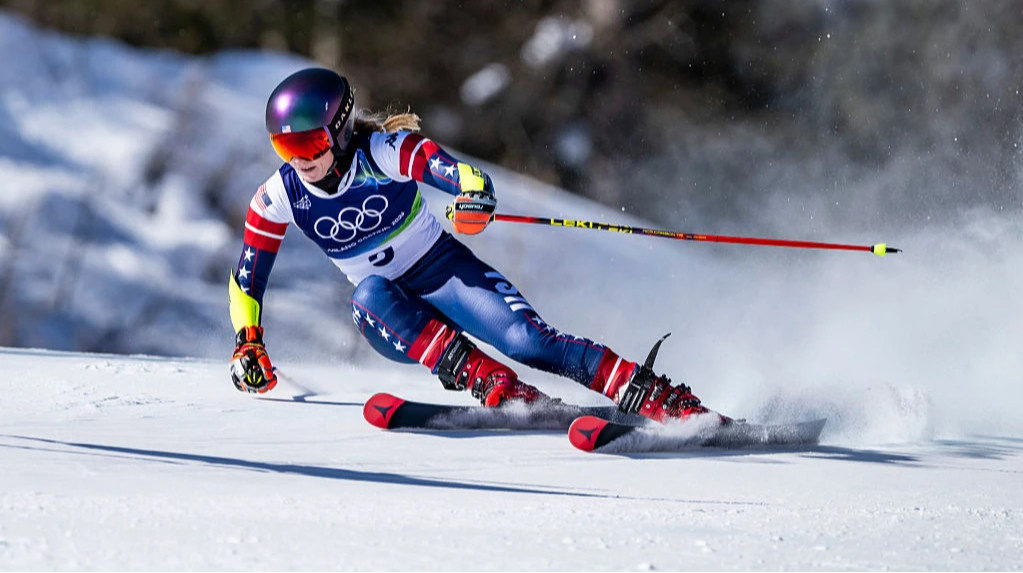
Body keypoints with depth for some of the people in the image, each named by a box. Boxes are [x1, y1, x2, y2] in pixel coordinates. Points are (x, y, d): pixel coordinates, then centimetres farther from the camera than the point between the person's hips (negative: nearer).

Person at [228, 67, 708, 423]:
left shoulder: (385, 153, -18)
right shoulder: (278, 198, -8)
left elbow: (464, 174, -31)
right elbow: (246, 279, 6)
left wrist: (476, 199, -54)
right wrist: (248, 345, -5)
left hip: (444, 271, -3)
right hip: (391, 317, 3)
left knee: (527, 341, -26)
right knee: (368, 295, -33)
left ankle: (671, 403, -30)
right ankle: (487, 381, -40)